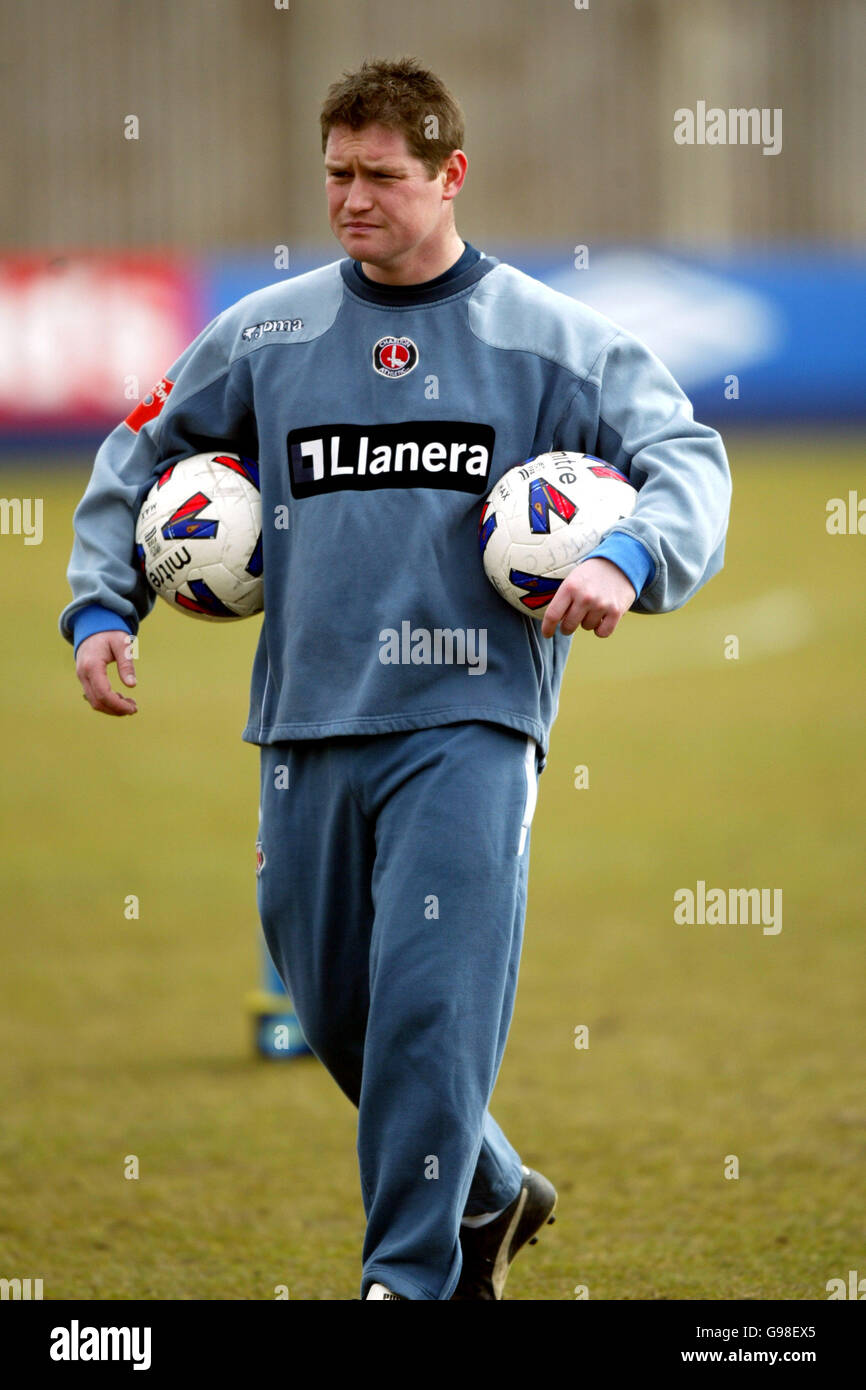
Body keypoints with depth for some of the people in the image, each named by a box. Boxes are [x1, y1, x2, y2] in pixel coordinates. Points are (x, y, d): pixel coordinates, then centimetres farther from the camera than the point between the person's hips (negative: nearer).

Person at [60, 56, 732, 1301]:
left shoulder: (552, 338, 4)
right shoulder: (264, 335, 12)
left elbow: (687, 459, -1)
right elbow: (141, 457, 22)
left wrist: (626, 559, -21)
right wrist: (102, 604, 9)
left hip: (469, 727, -4)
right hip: (308, 728, 4)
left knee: (432, 999, -15)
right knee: (334, 1007, 7)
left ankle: (413, 1271, -10)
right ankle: (490, 1194, 30)